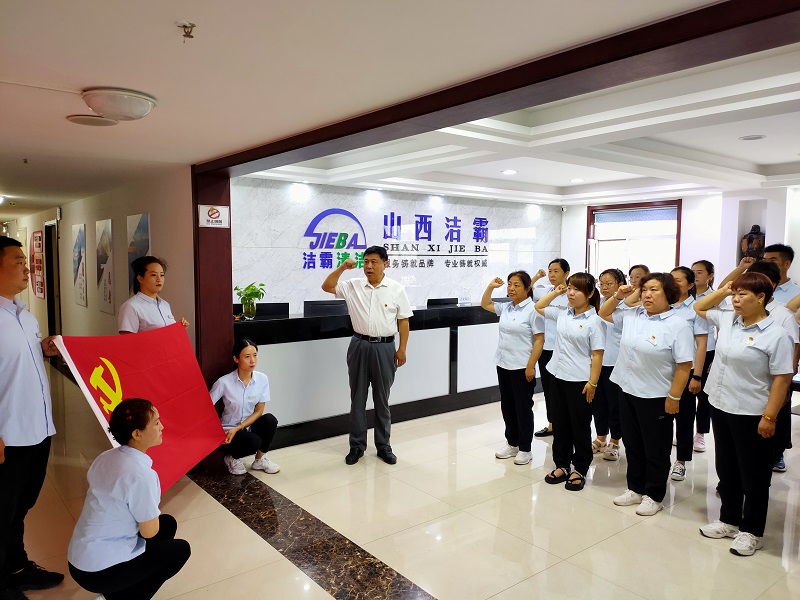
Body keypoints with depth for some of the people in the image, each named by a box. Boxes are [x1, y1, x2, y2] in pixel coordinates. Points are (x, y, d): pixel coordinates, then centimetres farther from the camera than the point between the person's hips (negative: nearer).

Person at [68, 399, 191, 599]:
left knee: (168, 523, 16)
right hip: (98, 571, -8)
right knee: (180, 550, 8)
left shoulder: (106, 457, 0)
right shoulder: (141, 475, -26)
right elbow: (149, 531, -14)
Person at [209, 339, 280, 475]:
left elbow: (258, 411, -6)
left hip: (249, 426, 4)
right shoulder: (224, 382, -18)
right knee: (254, 441, -33)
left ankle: (260, 459, -3)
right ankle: (231, 457, 2)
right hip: (228, 430, -4)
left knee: (270, 419, -27)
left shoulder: (262, 379, -9)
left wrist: (238, 428, -18)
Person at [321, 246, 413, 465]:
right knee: (357, 398, 8)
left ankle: (383, 446, 22)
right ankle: (357, 445, 20)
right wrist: (342, 268, -10)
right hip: (359, 346, 2)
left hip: (385, 348, -2)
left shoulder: (396, 289, -2)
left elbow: (403, 321, 0)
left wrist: (402, 348, -5)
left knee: (382, 399, 9)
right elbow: (327, 286, 1)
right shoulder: (353, 286, 3)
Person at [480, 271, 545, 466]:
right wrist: (491, 286, 10)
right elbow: (485, 304, 24)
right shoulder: (505, 308, 7)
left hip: (522, 368, -7)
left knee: (523, 408, 5)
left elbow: (539, 340, -14)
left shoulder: (532, 309, -13)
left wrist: (531, 366, -18)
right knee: (507, 406, 15)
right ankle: (512, 444, 30)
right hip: (503, 365, 7)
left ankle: (525, 449, 18)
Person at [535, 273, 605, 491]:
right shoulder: (562, 314, 6)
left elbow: (597, 355, -13)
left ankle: (580, 470, 22)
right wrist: (555, 292, 9)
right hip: (558, 377, 6)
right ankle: (562, 465, 28)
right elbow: (538, 308, 20)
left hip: (579, 381, -6)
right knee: (560, 424, 15)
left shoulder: (594, 321, -12)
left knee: (580, 426, 8)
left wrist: (592, 383, -16)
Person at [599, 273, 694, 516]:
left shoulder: (678, 325, -14)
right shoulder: (632, 316, 4)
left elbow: (684, 365, -16)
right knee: (632, 445, 18)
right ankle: (636, 489, 34)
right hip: (628, 392, 6)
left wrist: (674, 397, -17)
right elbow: (604, 314, 19)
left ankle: (654, 496, 25)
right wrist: (617, 296, 4)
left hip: (656, 398, -6)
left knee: (656, 450, 10)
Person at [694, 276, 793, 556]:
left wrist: (769, 417, -18)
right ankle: (729, 520, 34)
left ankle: (751, 532, 23)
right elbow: (699, 307, 21)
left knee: (753, 476, 9)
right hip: (720, 407, 7)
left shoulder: (776, 335, -15)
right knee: (726, 469, 18)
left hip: (752, 416, -7)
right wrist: (723, 290, 6)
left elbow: (782, 378, -16)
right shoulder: (727, 320, 3)